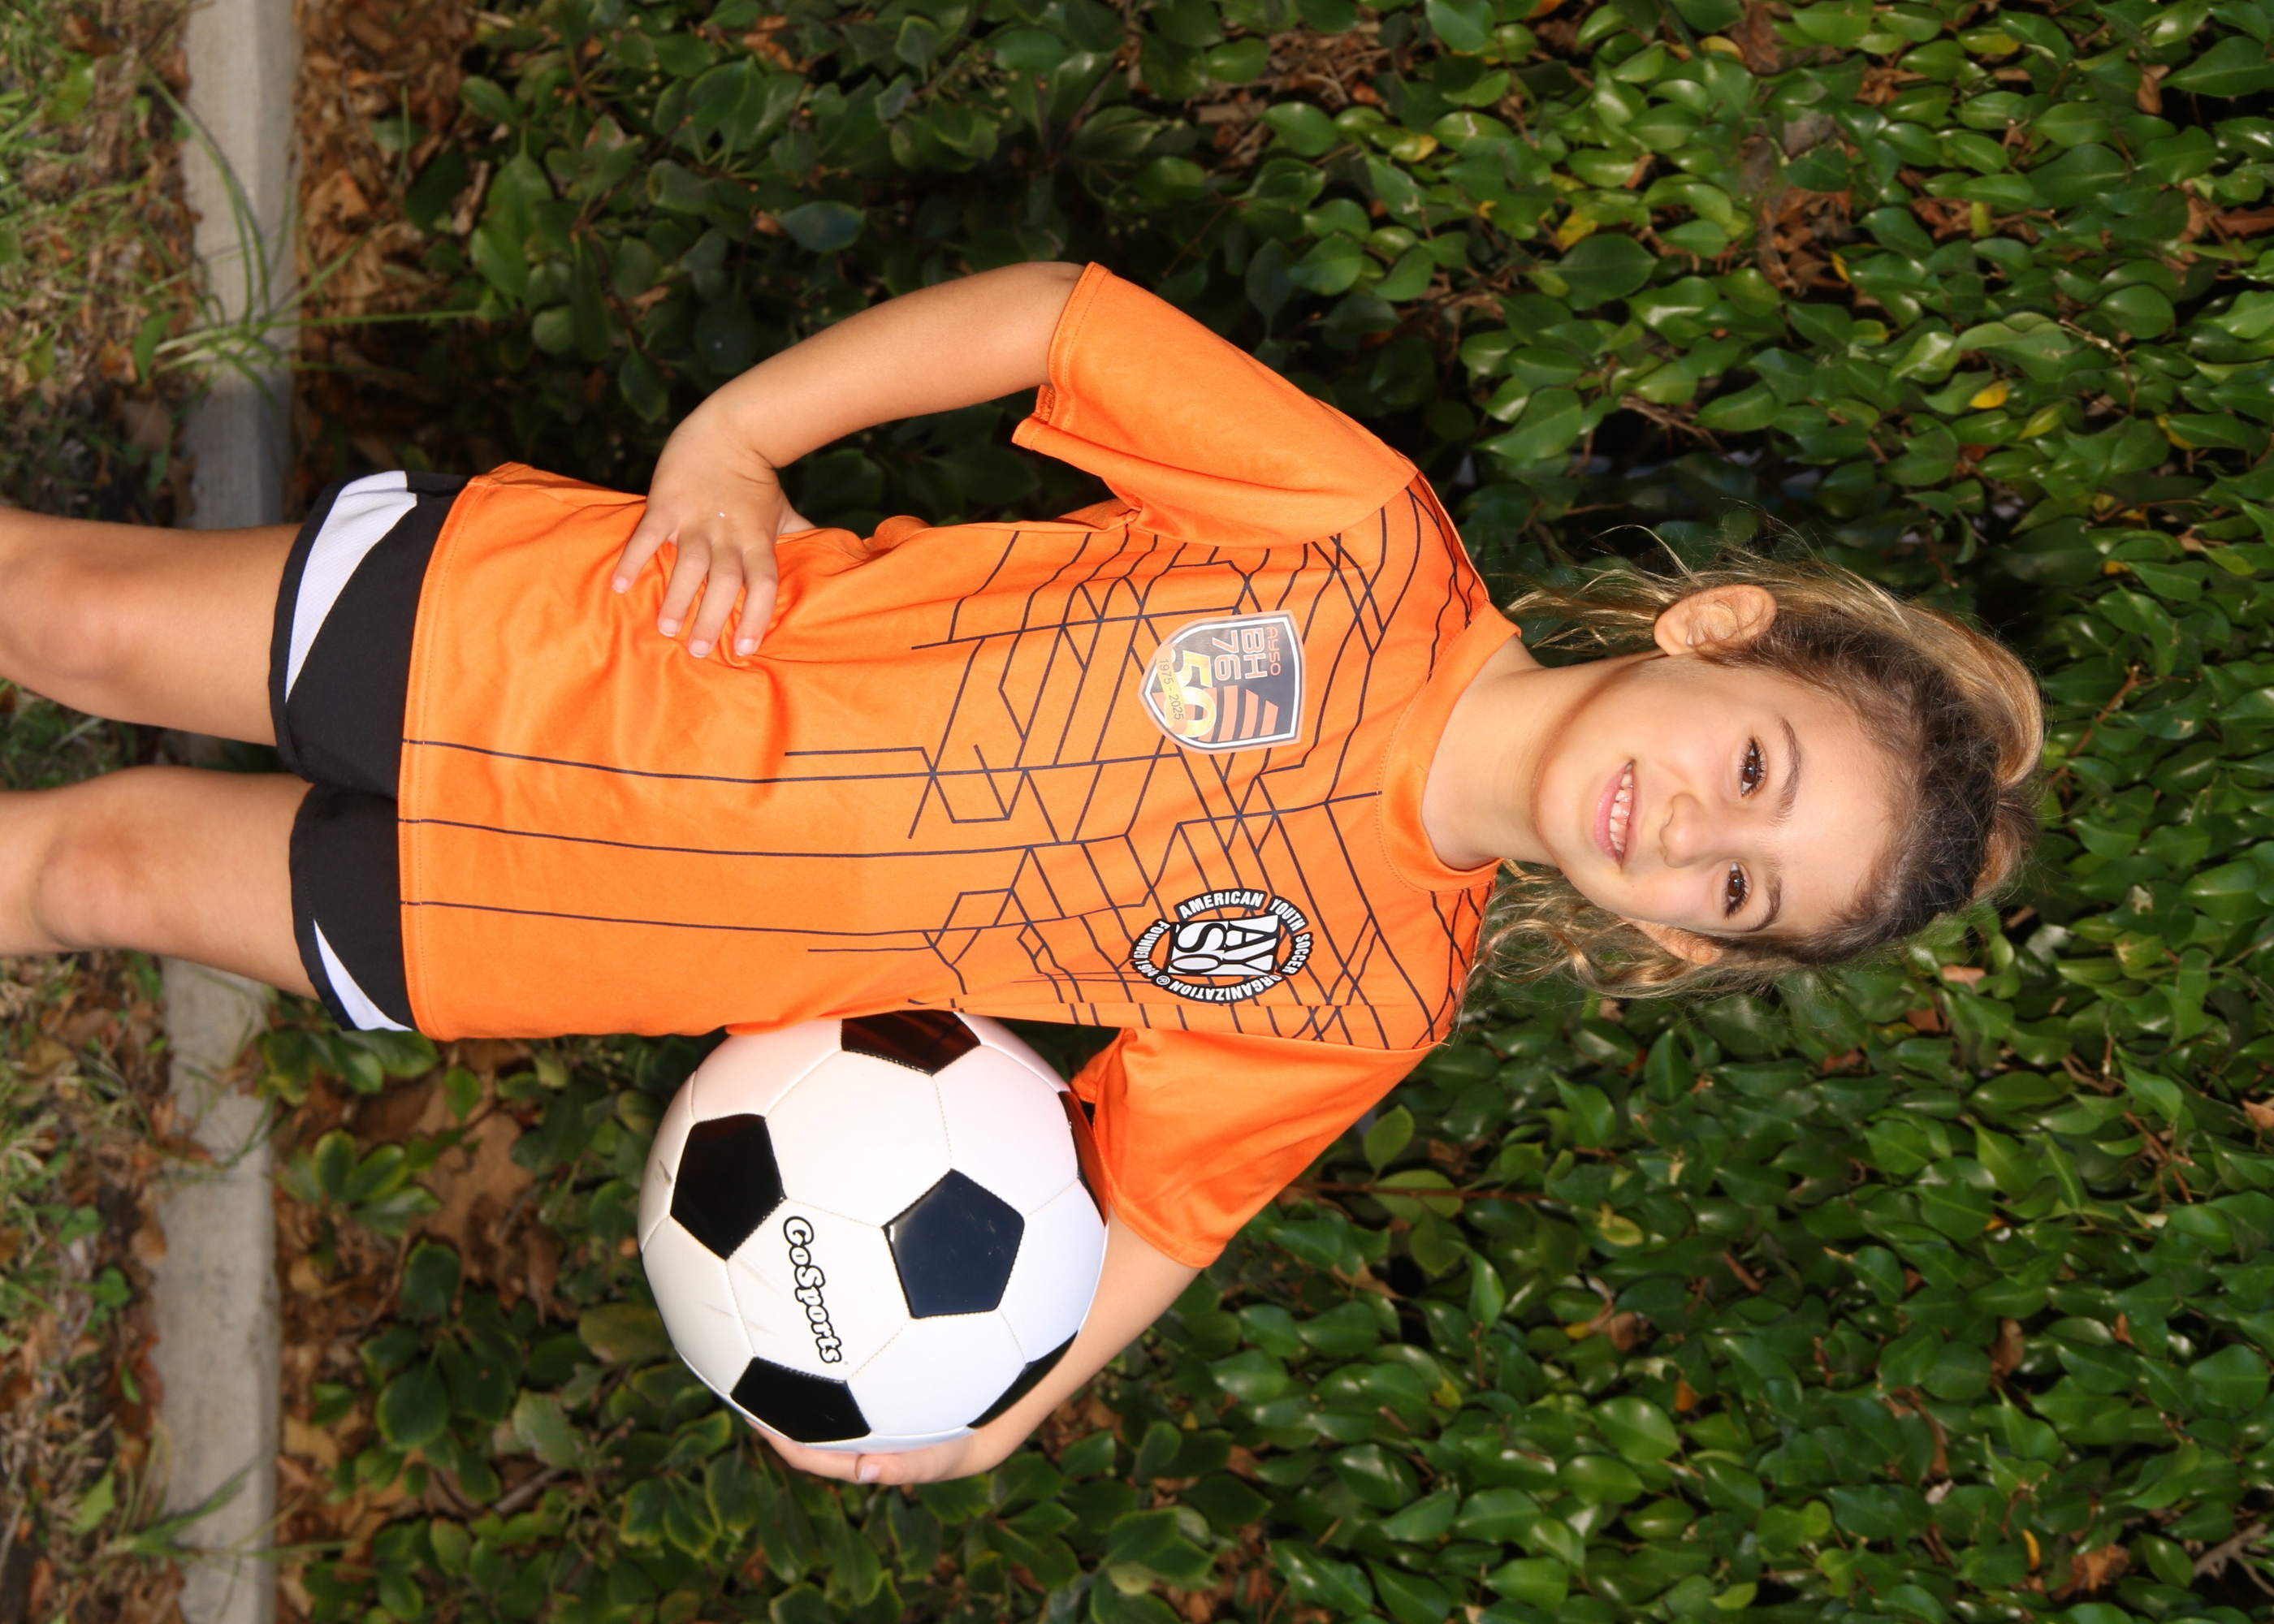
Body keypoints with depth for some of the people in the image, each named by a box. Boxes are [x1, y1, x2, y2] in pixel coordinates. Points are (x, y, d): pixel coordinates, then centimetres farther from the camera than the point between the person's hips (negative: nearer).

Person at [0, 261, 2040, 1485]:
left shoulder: (1366, 1005, -12)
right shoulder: (1375, 539, -17)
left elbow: (1136, 1205, -5)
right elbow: (1051, 313, -10)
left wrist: (999, 1399, -24)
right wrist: (730, 439, -17)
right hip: (543, 631, 0)